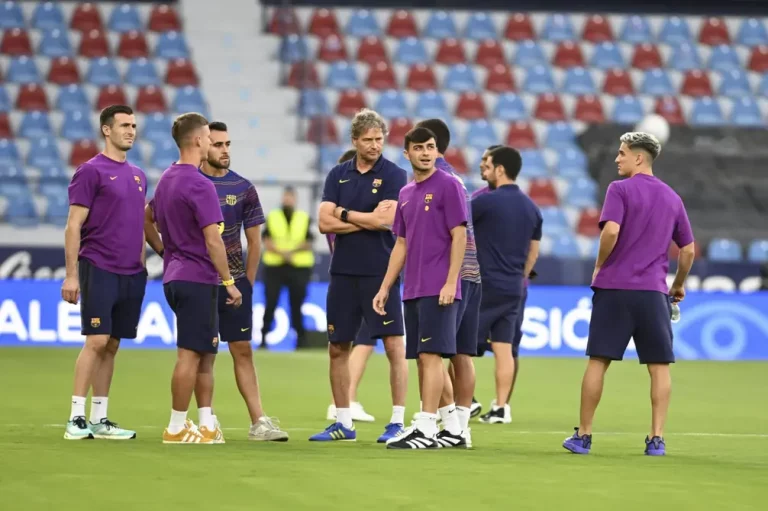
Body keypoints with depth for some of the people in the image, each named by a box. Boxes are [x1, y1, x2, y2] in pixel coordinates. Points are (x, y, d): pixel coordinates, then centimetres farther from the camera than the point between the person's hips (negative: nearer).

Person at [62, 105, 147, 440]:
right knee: (97, 341, -11)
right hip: (99, 270, -7)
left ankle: (99, 419, 11)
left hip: (130, 274, 7)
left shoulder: (137, 176, 15)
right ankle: (76, 418, -9)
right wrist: (71, 274, -12)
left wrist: (141, 267, 17)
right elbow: (73, 226, -8)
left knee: (111, 345, 7)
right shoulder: (91, 171, -6)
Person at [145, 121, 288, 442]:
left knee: (243, 350, 3)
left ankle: (258, 421, 2)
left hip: (234, 281, 2)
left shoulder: (243, 188, 5)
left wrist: (247, 284, 5)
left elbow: (254, 241, 9)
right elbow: (147, 219, 8)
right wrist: (165, 253, -1)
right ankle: (206, 421, 3)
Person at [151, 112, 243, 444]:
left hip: (174, 276, 9)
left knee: (205, 352, 14)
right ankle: (177, 428, -1)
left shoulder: (166, 180, 12)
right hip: (198, 278, -9)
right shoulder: (199, 185, -16)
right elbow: (213, 240, -19)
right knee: (191, 354, -4)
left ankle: (207, 424, 15)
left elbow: (149, 220, 23)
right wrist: (229, 282, -15)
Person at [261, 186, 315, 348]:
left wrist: (292, 251, -15)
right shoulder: (272, 217, 8)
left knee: (296, 304, 2)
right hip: (274, 266, 0)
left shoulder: (304, 218, 8)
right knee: (270, 303, -4)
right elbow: (267, 242, -1)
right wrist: (281, 253, -17)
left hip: (299, 267, 0)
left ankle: (300, 338, 10)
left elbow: (308, 243, 1)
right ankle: (263, 337, 2)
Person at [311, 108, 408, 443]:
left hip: (380, 273, -4)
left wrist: (344, 213, -5)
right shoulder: (338, 175, 8)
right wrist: (368, 221, -10)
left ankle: (397, 422, -2)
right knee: (337, 348, 8)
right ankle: (343, 423, 18)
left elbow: (386, 220, -16)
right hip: (343, 273, 4)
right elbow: (325, 222, -1)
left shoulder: (393, 175, -3)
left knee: (394, 345, -7)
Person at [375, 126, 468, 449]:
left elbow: (459, 235, -10)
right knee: (424, 358, 8)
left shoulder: (448, 186, -5)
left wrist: (450, 283, -17)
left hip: (438, 290, -8)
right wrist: (385, 287, 14)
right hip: (412, 290, 8)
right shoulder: (406, 193, 16)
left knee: (430, 355, -11)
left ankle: (426, 429, -13)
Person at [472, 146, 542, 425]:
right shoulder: (531, 208, 9)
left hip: (485, 284, -6)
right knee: (504, 348, 6)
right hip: (515, 289, 6)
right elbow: (533, 252, 16)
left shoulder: (487, 201, -12)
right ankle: (501, 408, 4)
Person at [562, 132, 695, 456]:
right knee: (659, 366, 6)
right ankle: (656, 438, 0)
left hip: (614, 287, -3)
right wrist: (678, 285, 27)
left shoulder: (620, 190, -4)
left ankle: (583, 436, 8)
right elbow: (688, 250, 14)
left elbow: (611, 231, -18)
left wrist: (600, 265, -2)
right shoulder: (672, 198, 12)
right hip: (653, 291, 3)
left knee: (598, 361, 3)